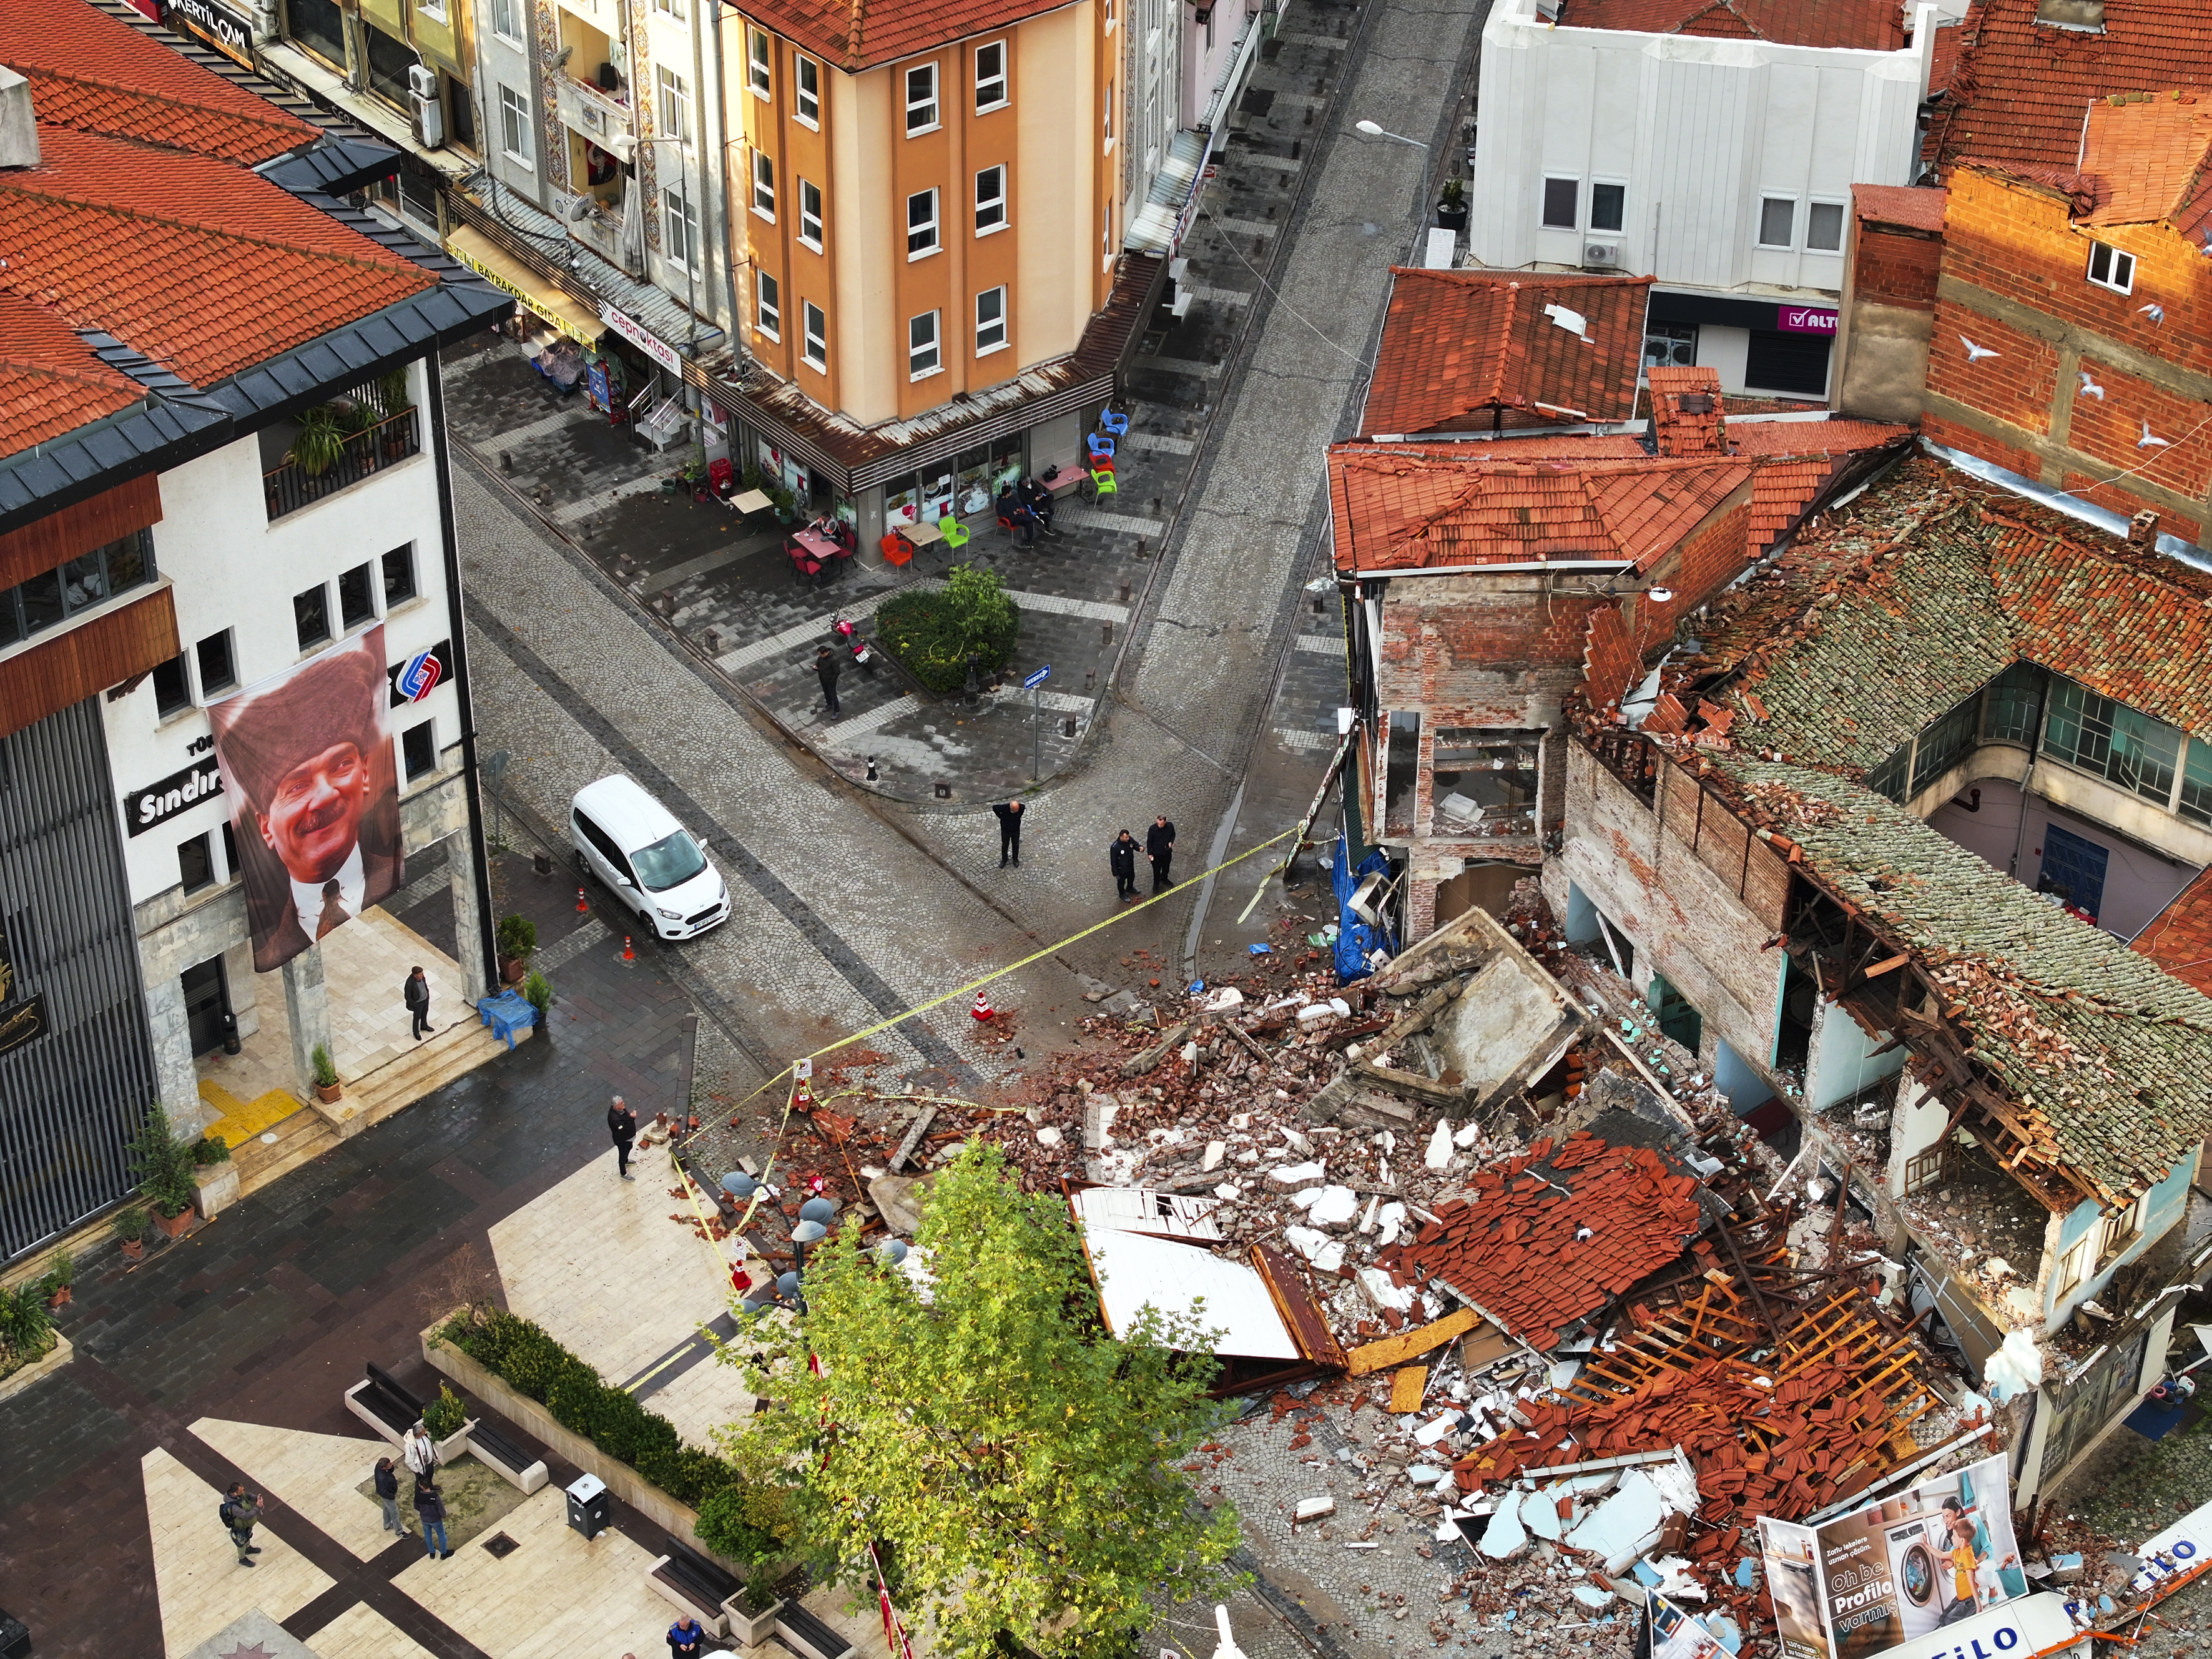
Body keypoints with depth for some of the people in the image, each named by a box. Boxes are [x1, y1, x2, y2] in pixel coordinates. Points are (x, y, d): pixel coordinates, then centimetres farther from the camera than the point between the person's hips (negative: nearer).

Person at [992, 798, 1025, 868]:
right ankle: (1004, 859, 43)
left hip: (1016, 830, 1)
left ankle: (1015, 859, 45)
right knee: (1005, 845, 19)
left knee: (1016, 845, 20)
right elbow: (995, 808, -13)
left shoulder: (1021, 807, -28)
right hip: (1005, 830, -1)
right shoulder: (1004, 808, -35)